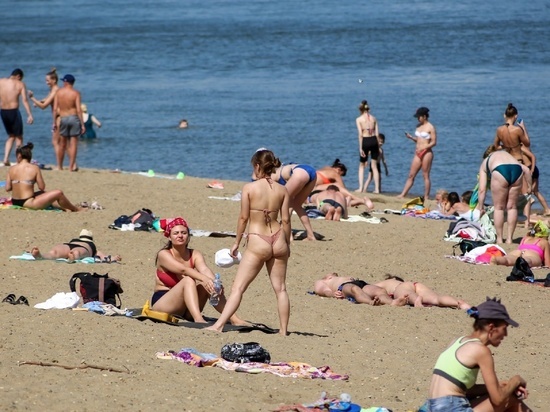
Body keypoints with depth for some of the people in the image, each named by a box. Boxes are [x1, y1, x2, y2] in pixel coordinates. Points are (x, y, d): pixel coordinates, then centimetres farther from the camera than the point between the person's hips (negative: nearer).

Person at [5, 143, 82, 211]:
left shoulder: (11, 169, 1)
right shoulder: (34, 168, -9)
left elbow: (7, 188, 1)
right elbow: (42, 187, -7)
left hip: (15, 202, 6)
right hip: (27, 202, -6)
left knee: (43, 193, 33)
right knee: (58, 193, 1)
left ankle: (65, 208, 35)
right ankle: (75, 209, 18)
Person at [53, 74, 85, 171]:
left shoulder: (58, 92, 0)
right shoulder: (76, 93, -6)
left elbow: (55, 109, 0)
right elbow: (79, 110, -10)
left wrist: (54, 122, 8)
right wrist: (82, 124, -7)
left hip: (63, 118, 2)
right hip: (74, 118, -2)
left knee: (62, 144, 14)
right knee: (73, 143, 1)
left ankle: (59, 166, 22)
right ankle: (71, 166, -4)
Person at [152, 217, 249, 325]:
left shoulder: (195, 255, 2)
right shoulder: (164, 255, -11)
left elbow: (205, 270, -19)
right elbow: (183, 269, -29)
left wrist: (214, 283, -40)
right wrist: (204, 279, -44)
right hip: (161, 303, -5)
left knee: (208, 286, -19)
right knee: (188, 280, -30)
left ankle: (233, 318, -31)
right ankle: (198, 319, -49)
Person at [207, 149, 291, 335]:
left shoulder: (249, 188, -8)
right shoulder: (282, 190, 2)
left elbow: (243, 217, -6)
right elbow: (285, 219, 3)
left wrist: (236, 242, 6)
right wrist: (287, 244, 16)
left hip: (257, 242, -4)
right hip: (278, 241, 4)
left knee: (237, 287, -4)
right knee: (280, 288, 13)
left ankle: (218, 325, -10)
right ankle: (283, 330, 15)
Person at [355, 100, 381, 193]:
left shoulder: (359, 119, -3)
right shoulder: (373, 118, 6)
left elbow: (360, 134, -9)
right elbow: (377, 134, 4)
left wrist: (360, 148, -8)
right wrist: (378, 146, 10)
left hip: (365, 141, -3)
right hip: (374, 141, 3)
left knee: (362, 165, 13)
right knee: (374, 166, 8)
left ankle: (361, 187, 5)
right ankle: (377, 188, 5)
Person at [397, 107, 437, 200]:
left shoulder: (430, 127, -9)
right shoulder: (418, 126, 13)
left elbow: (434, 142, -12)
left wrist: (423, 147, -21)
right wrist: (411, 137, 2)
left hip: (426, 153, -7)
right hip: (418, 153, 7)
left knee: (426, 175, -3)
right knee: (411, 175, 6)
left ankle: (426, 197, 2)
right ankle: (403, 195, 7)